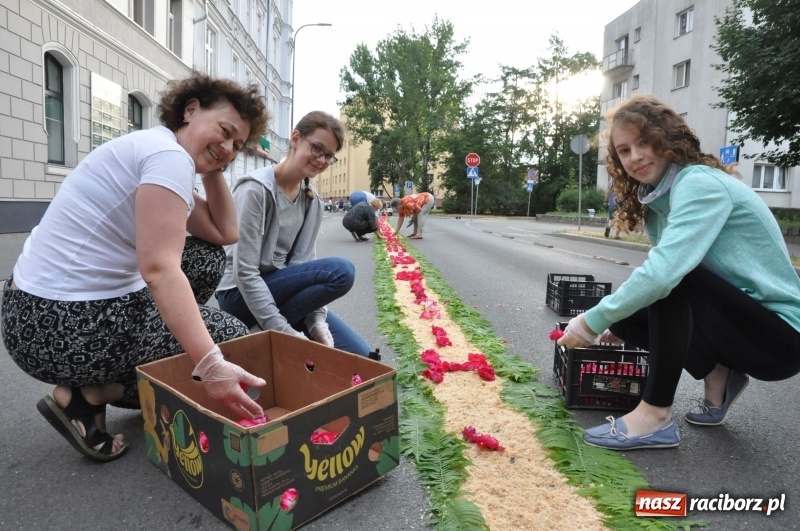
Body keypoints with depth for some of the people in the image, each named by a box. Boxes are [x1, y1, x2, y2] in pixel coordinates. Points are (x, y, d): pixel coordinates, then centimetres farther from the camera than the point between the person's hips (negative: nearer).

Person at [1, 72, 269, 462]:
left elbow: (225, 234, 11)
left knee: (208, 257, 15)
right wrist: (210, 365, -35)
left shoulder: (157, 154, 12)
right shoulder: (169, 154, -18)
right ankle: (90, 395, 0)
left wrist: (213, 170, 8)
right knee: (231, 336, 3)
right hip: (66, 328, -9)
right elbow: (159, 270, -30)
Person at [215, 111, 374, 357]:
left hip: (282, 287, 7)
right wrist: (283, 331, -25)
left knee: (358, 354, -5)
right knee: (341, 270, -26)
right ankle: (267, 331, -12)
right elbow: (244, 272, -21)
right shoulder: (256, 189, -17)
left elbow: (305, 261, -1)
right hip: (241, 293, -6)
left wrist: (318, 324, -14)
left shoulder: (312, 201, 5)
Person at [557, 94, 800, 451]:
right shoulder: (656, 199, 5)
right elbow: (662, 272, 8)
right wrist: (614, 322, -1)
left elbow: (663, 272, -34)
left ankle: (656, 416, -19)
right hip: (739, 320, 8)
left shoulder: (700, 183, -21)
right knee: (626, 312, -4)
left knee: (671, 279, -30)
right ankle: (717, 376, 9)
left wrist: (593, 322, -24)